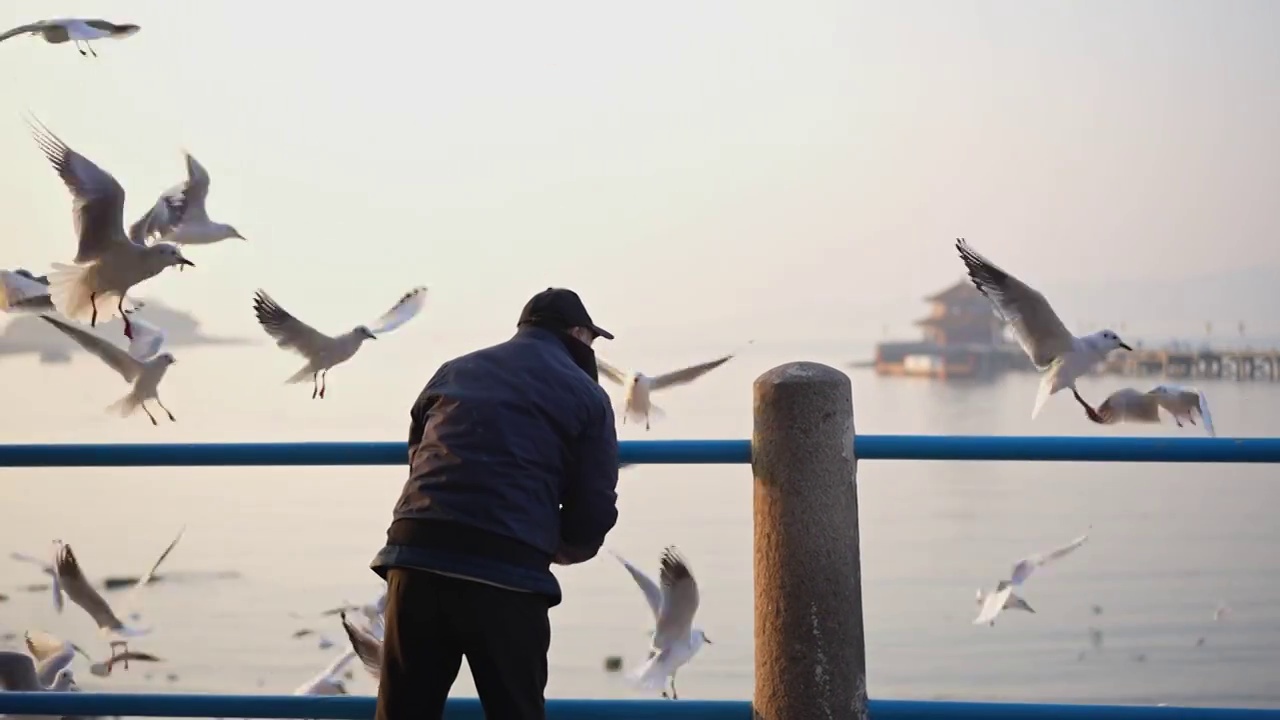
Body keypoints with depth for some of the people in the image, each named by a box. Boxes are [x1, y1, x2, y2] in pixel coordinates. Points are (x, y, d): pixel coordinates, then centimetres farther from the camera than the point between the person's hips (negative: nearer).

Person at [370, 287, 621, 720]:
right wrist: (552, 548, 25)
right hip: (507, 572, -4)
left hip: (415, 556, 4)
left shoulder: (453, 371, 24)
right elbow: (595, 510, 5)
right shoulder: (585, 394, 11)